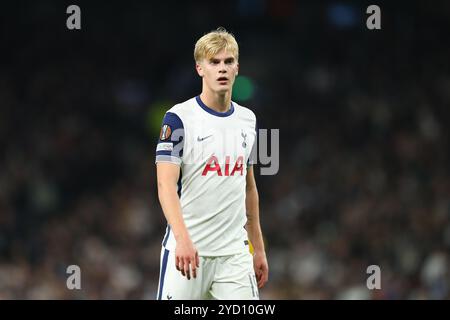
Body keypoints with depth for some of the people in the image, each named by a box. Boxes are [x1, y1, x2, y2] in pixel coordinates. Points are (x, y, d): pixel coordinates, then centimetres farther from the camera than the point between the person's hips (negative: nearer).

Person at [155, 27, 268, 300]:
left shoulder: (247, 120, 12)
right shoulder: (179, 119, -7)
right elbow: (166, 185, -16)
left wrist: (258, 248, 19)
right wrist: (182, 239, -30)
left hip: (234, 253, 5)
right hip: (187, 250, -5)